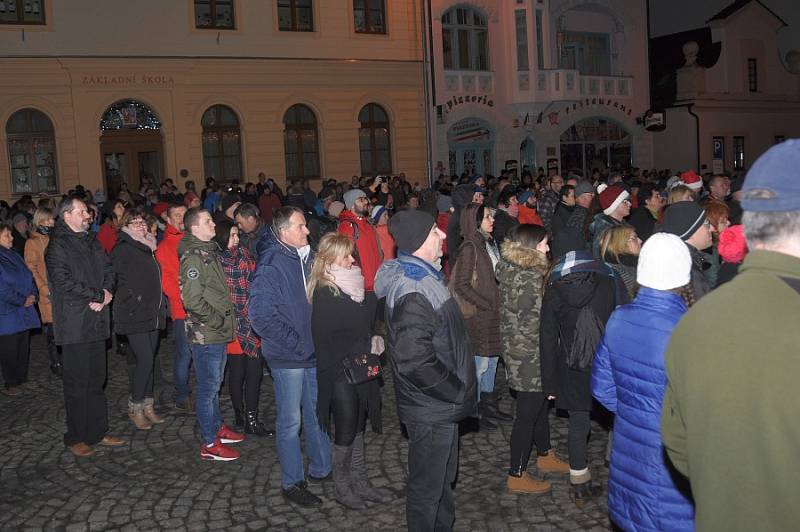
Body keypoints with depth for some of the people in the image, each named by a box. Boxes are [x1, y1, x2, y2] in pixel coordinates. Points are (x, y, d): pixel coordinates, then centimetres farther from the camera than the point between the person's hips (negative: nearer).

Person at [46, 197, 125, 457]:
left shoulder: (91, 241, 15)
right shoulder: (58, 245, -9)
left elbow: (108, 270, 13)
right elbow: (64, 282, -19)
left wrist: (105, 294, -6)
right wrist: (98, 295, -14)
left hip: (96, 322, 7)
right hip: (74, 325, -7)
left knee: (96, 379, 13)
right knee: (77, 383, 1)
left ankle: (98, 432, 23)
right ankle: (75, 438, 13)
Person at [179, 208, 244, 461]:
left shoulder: (209, 250, 12)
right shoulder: (193, 257, -18)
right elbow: (192, 299, -24)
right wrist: (217, 320, -18)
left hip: (217, 332, 9)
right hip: (205, 333, -9)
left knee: (214, 383, 21)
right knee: (209, 386, 0)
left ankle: (217, 427, 35)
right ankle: (210, 443, 10)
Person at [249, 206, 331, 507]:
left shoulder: (309, 258, 6)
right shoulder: (270, 267, -15)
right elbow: (261, 317, -19)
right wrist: (296, 343, -18)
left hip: (314, 352, 7)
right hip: (288, 357, -6)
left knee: (317, 414, 17)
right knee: (291, 421, 5)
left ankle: (320, 469, 34)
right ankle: (291, 483, 19)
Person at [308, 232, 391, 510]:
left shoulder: (355, 287, 8)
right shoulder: (324, 294, -15)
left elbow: (369, 319, 17)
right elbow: (327, 340, -19)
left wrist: (375, 341, -2)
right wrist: (367, 347, -15)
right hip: (339, 374, -7)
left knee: (357, 428, 16)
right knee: (345, 432, 5)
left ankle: (360, 483, 28)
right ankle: (342, 488, 21)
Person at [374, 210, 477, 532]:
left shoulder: (421, 276, 8)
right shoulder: (413, 292, -26)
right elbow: (415, 361, -32)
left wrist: (456, 388, 14)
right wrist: (457, 391, -19)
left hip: (440, 404, 10)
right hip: (431, 409, -10)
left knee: (444, 478, 26)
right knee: (428, 487, 9)